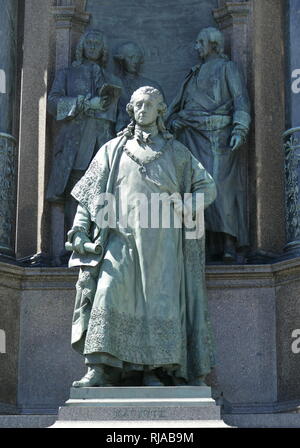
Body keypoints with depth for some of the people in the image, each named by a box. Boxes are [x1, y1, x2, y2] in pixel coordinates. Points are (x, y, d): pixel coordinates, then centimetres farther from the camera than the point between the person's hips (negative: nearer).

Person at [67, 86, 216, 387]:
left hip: (161, 241, 1)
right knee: (109, 292, -18)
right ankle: (101, 370, -21)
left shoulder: (176, 152, 15)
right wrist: (80, 230, 1)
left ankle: (154, 370, -1)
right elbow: (89, 193, 14)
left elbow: (207, 187, 15)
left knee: (159, 300, -8)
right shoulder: (113, 150, 16)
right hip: (122, 237, 0)